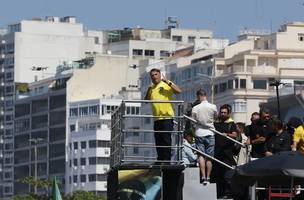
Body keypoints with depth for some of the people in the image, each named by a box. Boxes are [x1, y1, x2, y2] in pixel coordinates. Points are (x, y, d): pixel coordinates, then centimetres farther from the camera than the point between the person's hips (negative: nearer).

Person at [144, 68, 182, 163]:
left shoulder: (166, 84, 1)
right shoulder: (151, 88, 19)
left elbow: (178, 91, -13)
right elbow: (146, 101, 17)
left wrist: (168, 82, -19)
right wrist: (148, 91, 3)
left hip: (167, 117, -7)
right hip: (157, 118, 7)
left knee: (166, 140, -9)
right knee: (158, 141, 8)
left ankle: (167, 160, -9)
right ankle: (160, 159, 13)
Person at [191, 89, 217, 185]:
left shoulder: (195, 108, -6)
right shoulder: (213, 107, -5)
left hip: (199, 133, -1)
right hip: (210, 133, 1)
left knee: (201, 156, -3)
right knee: (209, 157, 7)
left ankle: (203, 177, -14)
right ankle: (208, 177, 10)